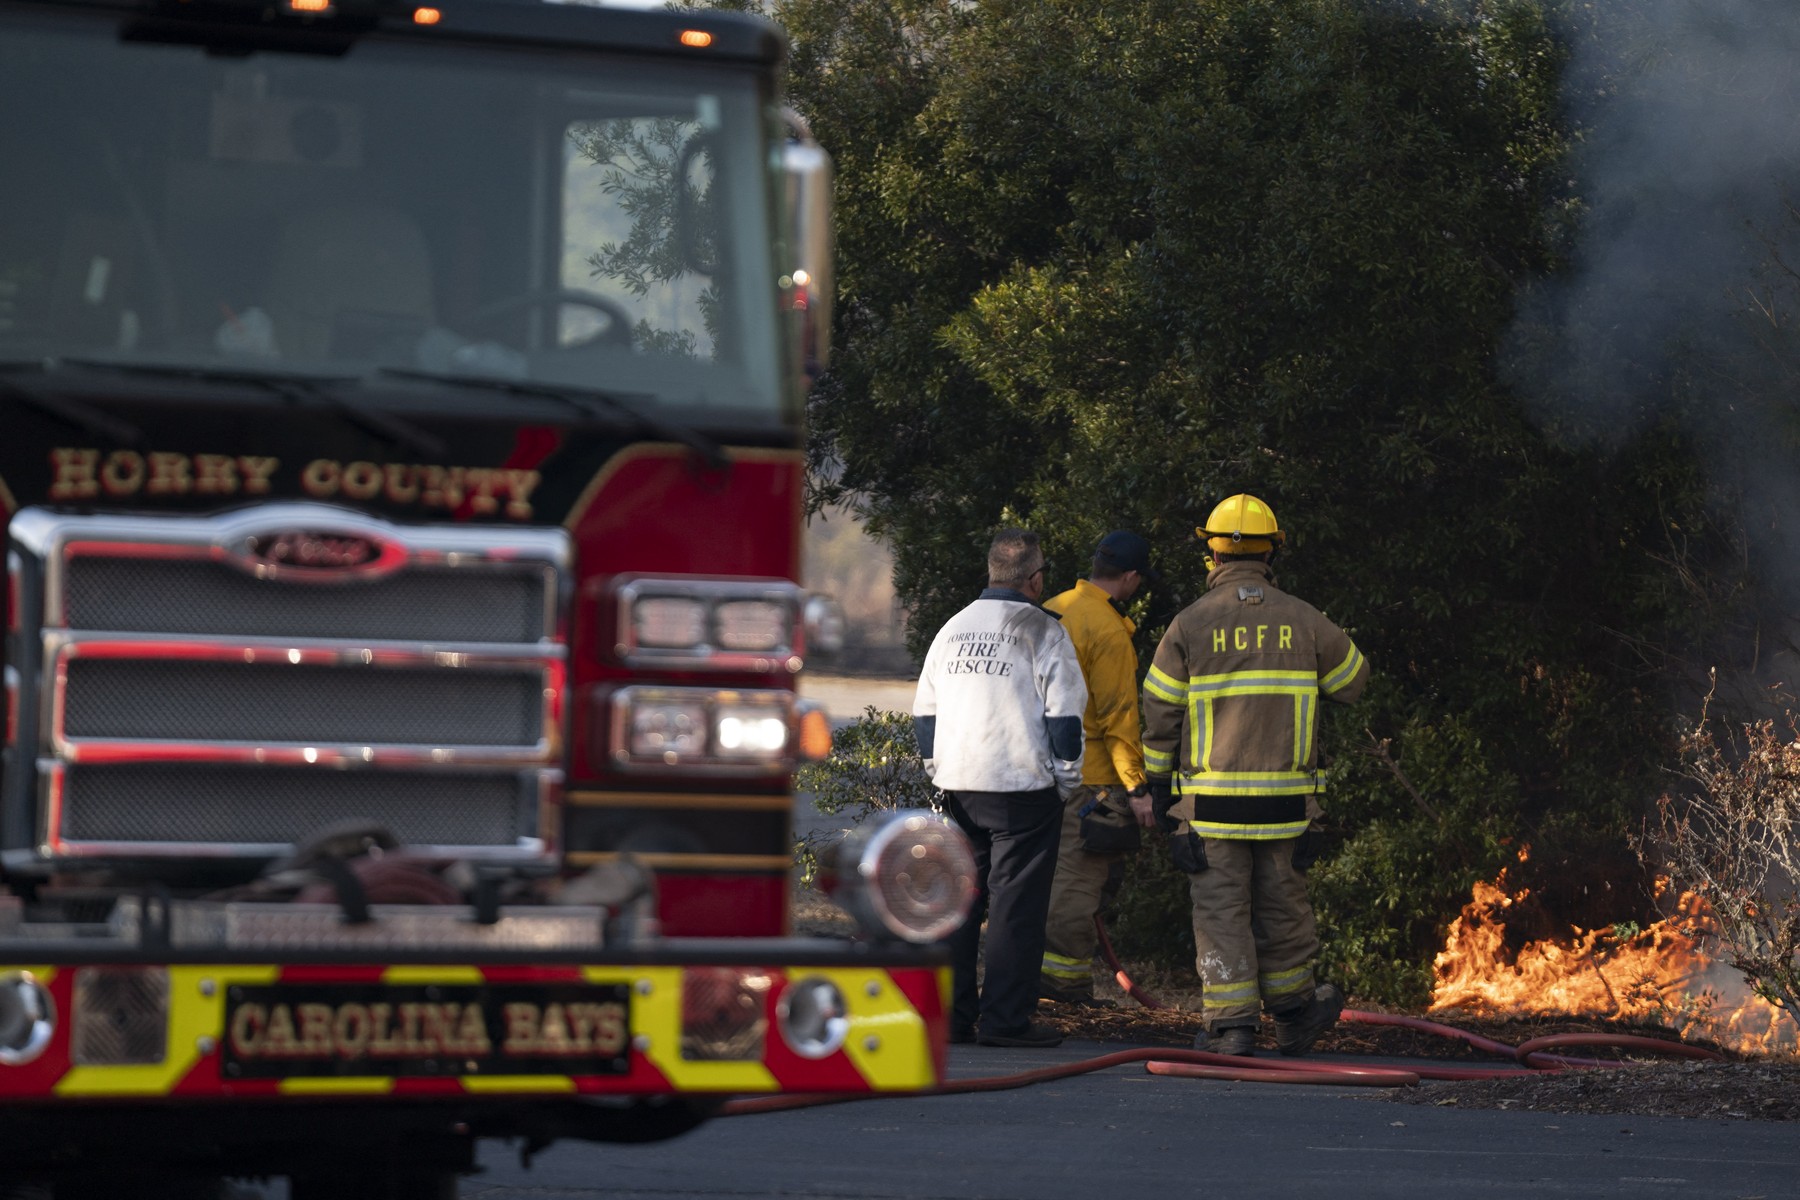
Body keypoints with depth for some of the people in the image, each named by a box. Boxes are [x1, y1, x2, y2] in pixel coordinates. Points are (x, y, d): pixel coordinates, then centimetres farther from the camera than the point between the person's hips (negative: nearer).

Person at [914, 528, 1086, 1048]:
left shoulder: (954, 629, 13)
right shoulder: (1042, 631, -5)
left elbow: (924, 710, 18)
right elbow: (1065, 713, -8)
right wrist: (1068, 780, 2)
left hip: (959, 788, 6)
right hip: (1021, 789, -6)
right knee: (1016, 905, -2)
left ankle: (949, 1013, 9)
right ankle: (1004, 1018, -5)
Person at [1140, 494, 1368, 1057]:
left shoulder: (1189, 625, -4)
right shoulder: (1303, 620, 1)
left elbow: (1159, 711, -1)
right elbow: (1352, 679, 17)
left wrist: (1158, 783, 10)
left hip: (1210, 799, -2)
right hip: (1286, 797, 2)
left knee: (1221, 910, 2)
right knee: (1281, 905, 14)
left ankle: (1230, 1025, -2)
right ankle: (1292, 1012, 26)